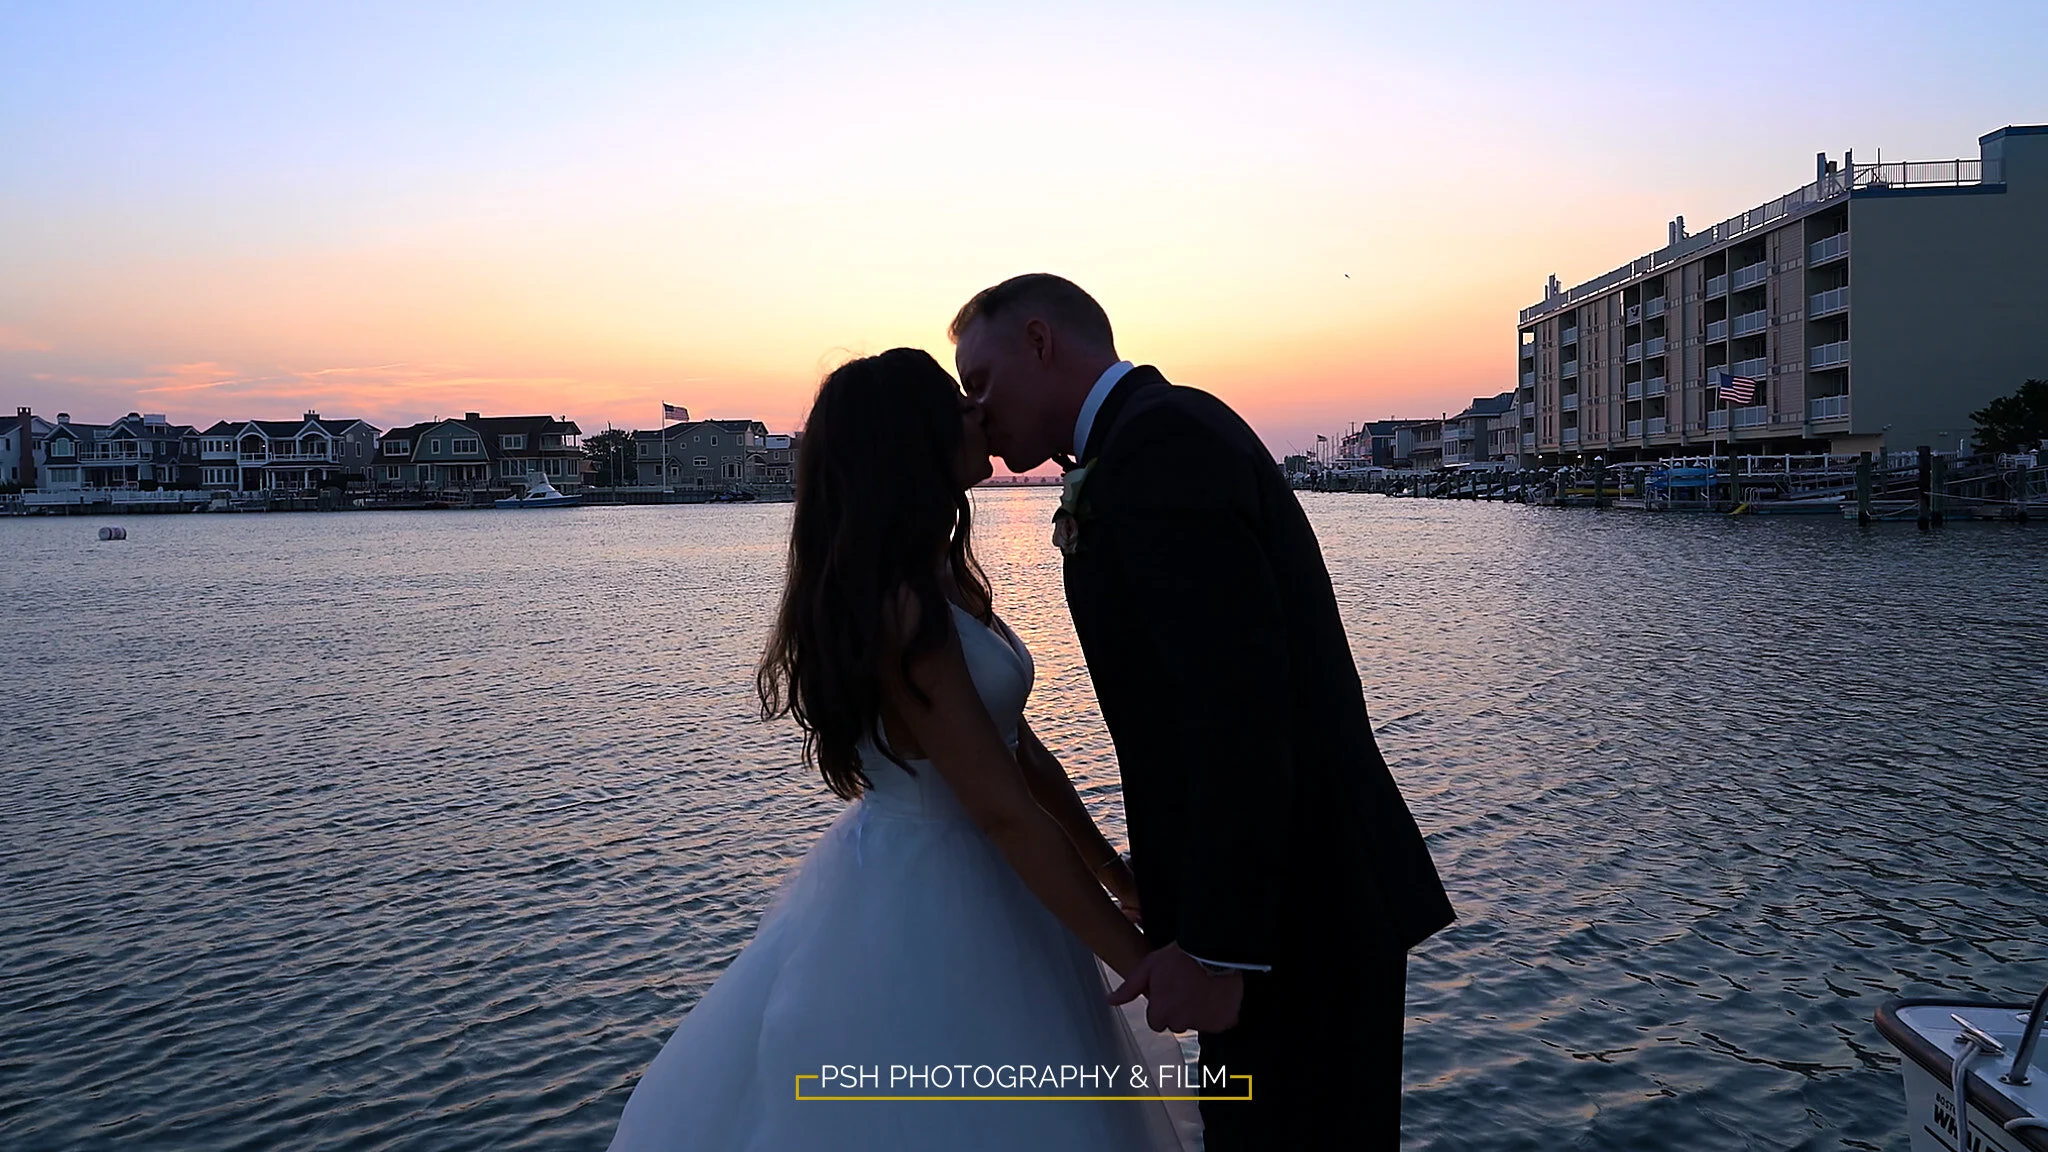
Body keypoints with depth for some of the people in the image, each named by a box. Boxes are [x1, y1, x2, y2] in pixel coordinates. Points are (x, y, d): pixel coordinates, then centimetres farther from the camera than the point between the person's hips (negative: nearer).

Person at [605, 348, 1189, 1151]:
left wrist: (1116, 875, 10)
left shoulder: (943, 577, 5)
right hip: (922, 907, -9)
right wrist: (1140, 960, -22)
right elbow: (1004, 809, -26)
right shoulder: (897, 605, -24)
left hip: (973, 892, 9)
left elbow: (1017, 743, 9)